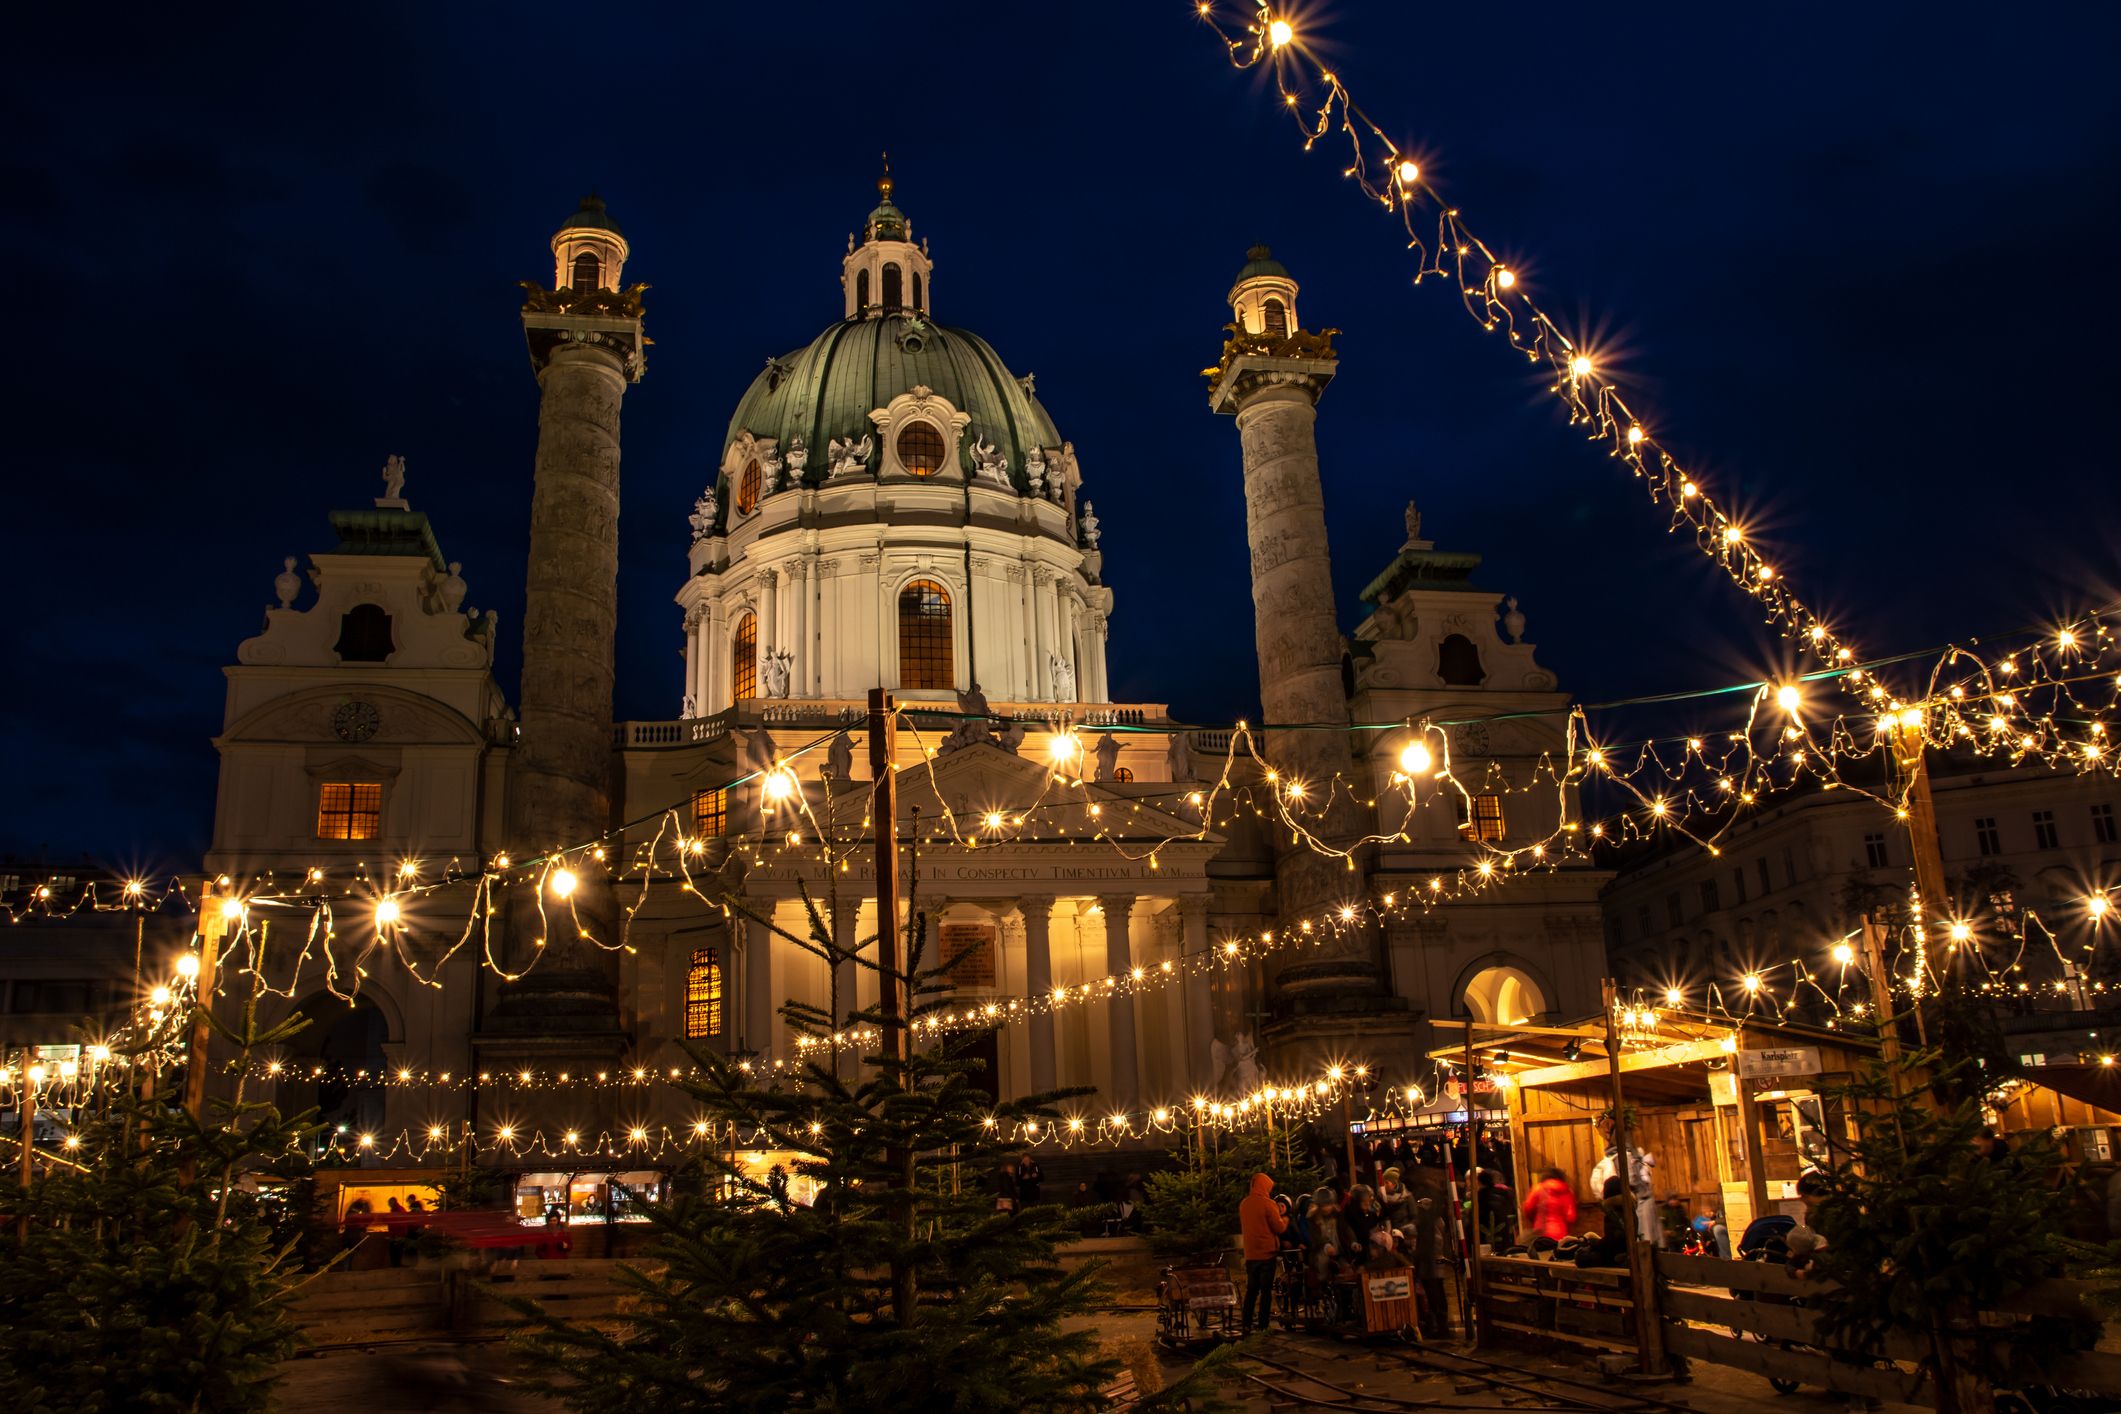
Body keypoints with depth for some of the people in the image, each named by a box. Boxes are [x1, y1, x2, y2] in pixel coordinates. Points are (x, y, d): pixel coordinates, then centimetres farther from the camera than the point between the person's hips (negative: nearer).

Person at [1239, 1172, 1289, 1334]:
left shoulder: (1244, 1204, 7)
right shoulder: (1268, 1203, -13)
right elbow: (1280, 1228, -12)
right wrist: (1284, 1217, 8)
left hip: (1250, 1254, 6)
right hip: (1266, 1253, -6)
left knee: (1251, 1290, 12)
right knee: (1266, 1291, 0)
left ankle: (1246, 1325, 9)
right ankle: (1263, 1327, -1)